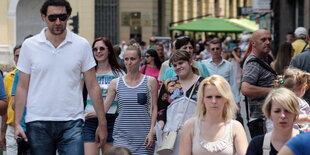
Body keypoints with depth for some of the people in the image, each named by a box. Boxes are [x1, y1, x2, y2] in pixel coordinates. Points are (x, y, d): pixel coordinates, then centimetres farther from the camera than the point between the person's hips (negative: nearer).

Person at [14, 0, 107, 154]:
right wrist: (17, 123, -3)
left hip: (71, 124, -1)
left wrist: (102, 123, 1)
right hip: (38, 123, 1)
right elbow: (22, 87, 5)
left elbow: (92, 86, 5)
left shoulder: (82, 45, 3)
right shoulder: (29, 45, 3)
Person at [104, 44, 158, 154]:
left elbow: (154, 108, 4)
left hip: (143, 135, 0)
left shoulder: (150, 81, 4)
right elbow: (104, 107, 6)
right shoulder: (115, 83, 7)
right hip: (122, 134, 0)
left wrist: (152, 132, -5)